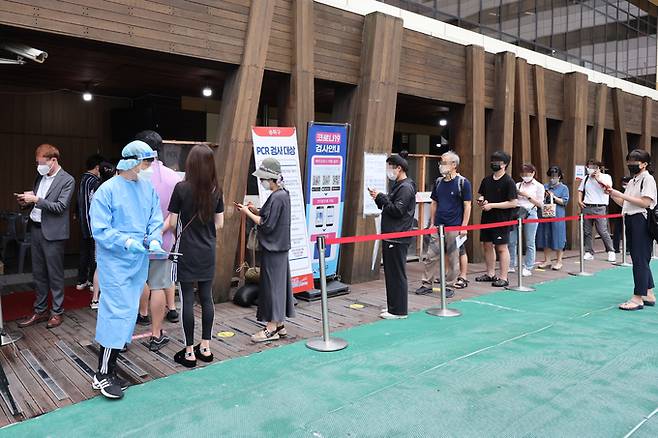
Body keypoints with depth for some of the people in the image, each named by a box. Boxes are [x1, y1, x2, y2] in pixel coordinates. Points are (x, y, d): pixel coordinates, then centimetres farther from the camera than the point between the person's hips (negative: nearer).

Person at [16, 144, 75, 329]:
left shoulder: (67, 180, -10)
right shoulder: (41, 177, 12)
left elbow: (60, 207, -16)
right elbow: (36, 200, 18)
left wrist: (36, 199, -20)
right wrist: (27, 201, -2)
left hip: (52, 233, -7)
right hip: (36, 229, 7)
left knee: (55, 275, 2)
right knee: (39, 274, 15)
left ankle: (57, 312, 14)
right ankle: (40, 311, 26)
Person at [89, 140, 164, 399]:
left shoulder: (148, 188, 5)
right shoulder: (107, 190, -11)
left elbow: (155, 220, 8)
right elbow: (100, 229, -13)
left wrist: (154, 240, -10)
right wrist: (127, 242, -23)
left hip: (139, 261, 6)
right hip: (115, 261, -6)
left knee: (129, 311, 13)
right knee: (117, 312, -9)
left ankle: (110, 364, 28)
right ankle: (103, 374, 1)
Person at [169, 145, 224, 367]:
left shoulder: (181, 188, -12)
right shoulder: (216, 190, 0)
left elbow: (172, 222, -7)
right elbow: (219, 223, 5)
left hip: (186, 251, -4)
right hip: (208, 251, 4)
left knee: (187, 299, 2)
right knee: (206, 297, 11)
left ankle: (189, 352, 10)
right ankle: (205, 347, 20)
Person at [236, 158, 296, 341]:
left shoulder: (277, 198, -18)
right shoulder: (283, 194, 12)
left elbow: (267, 225, -20)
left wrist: (248, 213, -10)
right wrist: (255, 211, 5)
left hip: (273, 249, -10)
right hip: (279, 247, 10)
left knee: (272, 285, -3)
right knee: (279, 284, 13)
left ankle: (271, 329, 5)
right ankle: (279, 325, 23)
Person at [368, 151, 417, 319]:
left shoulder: (406, 187, -13)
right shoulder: (398, 185, 17)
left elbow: (397, 210, -20)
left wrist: (381, 197, -15)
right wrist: (379, 198, 6)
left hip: (398, 238, -10)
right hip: (391, 236, 10)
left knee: (397, 274, -4)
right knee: (390, 273, 15)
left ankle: (399, 311, 4)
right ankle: (393, 306, 25)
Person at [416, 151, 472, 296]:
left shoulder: (463, 182, -5)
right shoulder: (439, 182, 10)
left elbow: (467, 206, -6)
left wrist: (464, 226, -11)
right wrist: (432, 223, 10)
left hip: (454, 227, -4)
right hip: (438, 225, 5)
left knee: (453, 258, 4)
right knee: (431, 256, 4)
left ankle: (449, 285, 15)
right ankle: (426, 284, 12)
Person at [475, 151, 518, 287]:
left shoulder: (508, 181, -10)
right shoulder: (486, 180, 9)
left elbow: (513, 203, -14)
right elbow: (481, 196, 22)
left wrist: (492, 205, -17)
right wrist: (481, 201, -2)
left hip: (502, 220, -7)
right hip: (487, 218, 7)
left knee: (501, 247, -1)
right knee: (487, 245, 12)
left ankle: (503, 278, 7)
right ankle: (490, 274, 25)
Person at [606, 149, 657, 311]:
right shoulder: (632, 181, 18)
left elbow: (645, 202, -18)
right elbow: (624, 203, 17)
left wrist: (622, 195, -17)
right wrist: (612, 194, 3)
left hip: (641, 221, -9)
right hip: (630, 221, 9)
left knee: (640, 260, -8)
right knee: (640, 260, 14)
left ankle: (638, 298, -5)